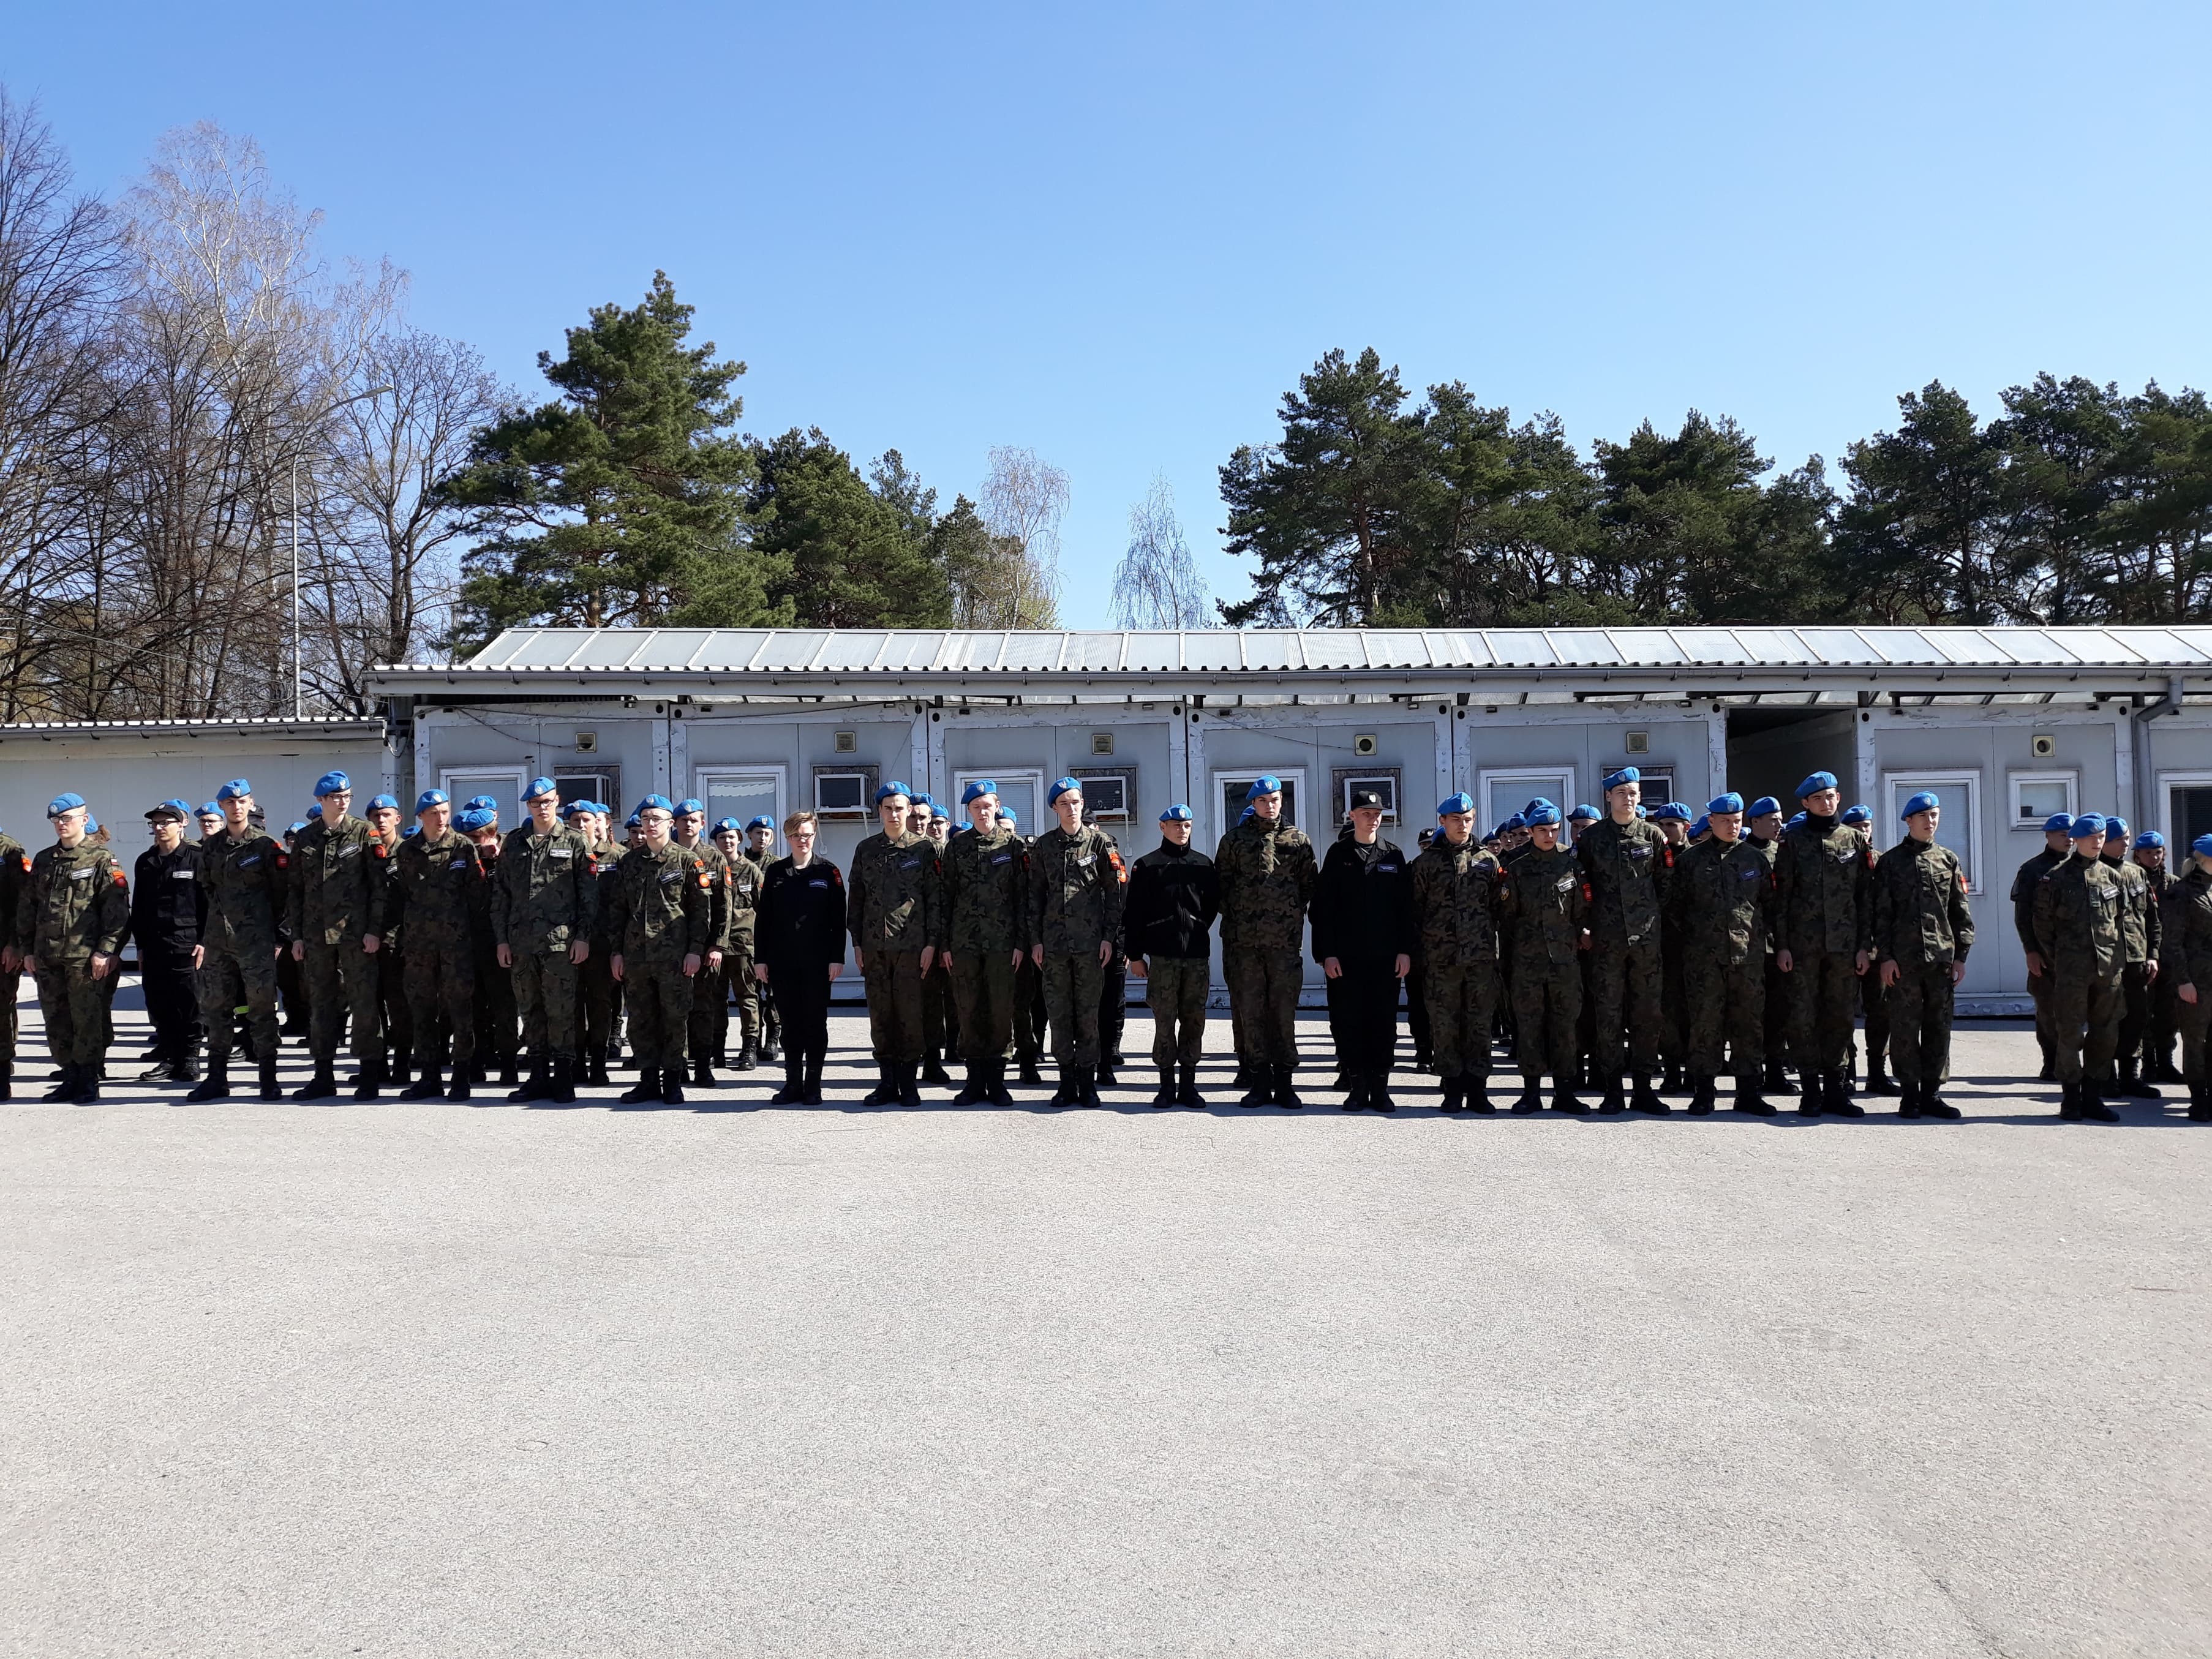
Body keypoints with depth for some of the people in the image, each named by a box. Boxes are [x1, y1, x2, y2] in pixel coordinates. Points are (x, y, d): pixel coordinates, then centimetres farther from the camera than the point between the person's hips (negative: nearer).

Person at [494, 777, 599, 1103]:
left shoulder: (575, 842, 3)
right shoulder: (514, 842, 13)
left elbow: (589, 893, 0)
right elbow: (500, 893, 12)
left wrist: (583, 936, -7)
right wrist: (502, 939, 6)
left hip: (560, 941, -4)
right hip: (521, 942, 4)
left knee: (561, 1012, -4)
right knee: (530, 1011, 9)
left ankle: (564, 1079, 3)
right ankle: (539, 1078, 16)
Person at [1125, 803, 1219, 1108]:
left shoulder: (1204, 864, 12)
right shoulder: (1147, 866, 4)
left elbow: (1214, 904, 19)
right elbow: (1133, 913, 3)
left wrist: (1197, 931, 12)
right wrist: (1135, 954, -1)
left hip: (1197, 956, 2)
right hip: (1162, 957, -2)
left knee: (1194, 1020, 4)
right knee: (1165, 1021, -1)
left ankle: (1188, 1082, 11)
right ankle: (1167, 1084, 6)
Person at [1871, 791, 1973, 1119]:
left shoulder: (1949, 860, 12)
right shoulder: (1890, 862, 5)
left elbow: (1960, 911, 11)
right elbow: (1881, 913, 1)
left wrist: (1961, 955, 4)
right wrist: (1884, 956, -6)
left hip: (1941, 956, 3)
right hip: (1903, 957, -3)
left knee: (1939, 1026, 4)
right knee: (1905, 1027, -1)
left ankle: (1931, 1093, 11)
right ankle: (1909, 1094, 6)